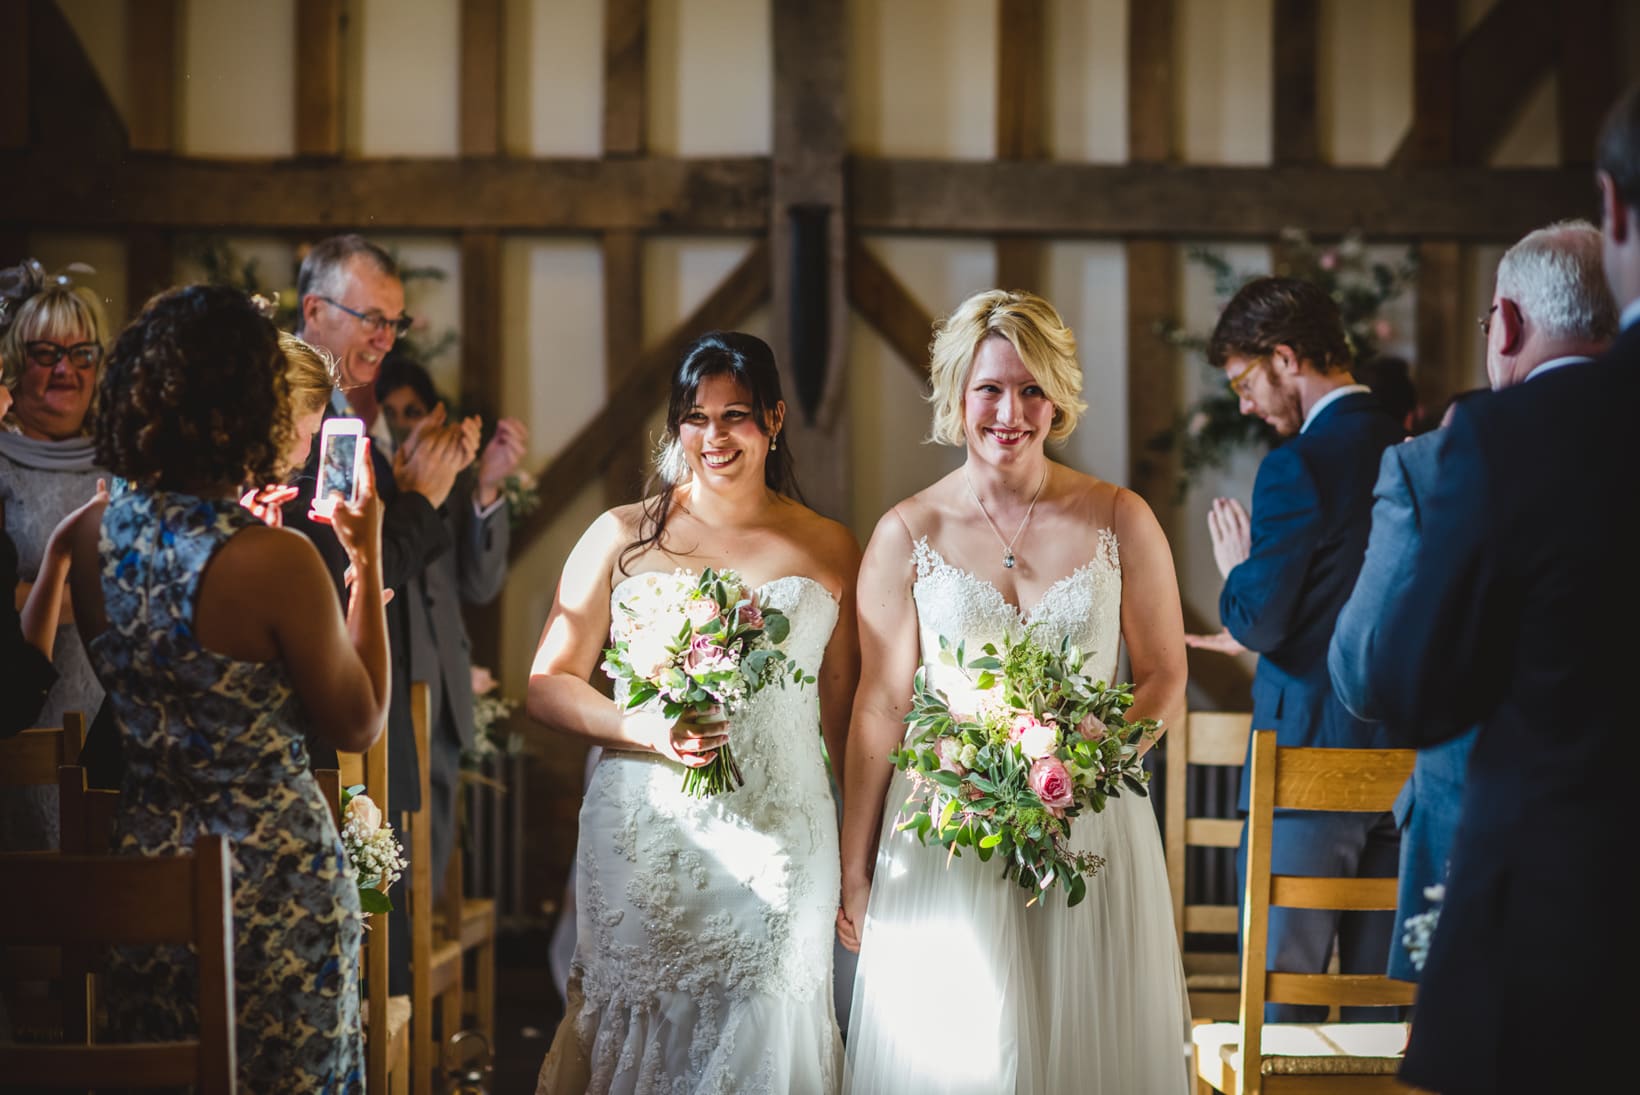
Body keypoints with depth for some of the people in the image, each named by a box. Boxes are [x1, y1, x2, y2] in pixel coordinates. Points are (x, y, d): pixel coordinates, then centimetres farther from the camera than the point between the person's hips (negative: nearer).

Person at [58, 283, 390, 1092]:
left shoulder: (85, 539, -6)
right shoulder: (275, 562, -23)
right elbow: (359, 725, -9)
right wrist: (367, 557, -3)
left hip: (135, 869, 5)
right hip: (272, 877, -5)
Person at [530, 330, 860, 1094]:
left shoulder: (828, 550, 7)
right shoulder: (622, 537, 4)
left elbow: (846, 716, 10)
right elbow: (547, 686, 1)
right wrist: (647, 730, -15)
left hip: (778, 852, 1)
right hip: (641, 848, 0)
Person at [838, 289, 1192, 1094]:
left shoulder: (1120, 521, 0)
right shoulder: (907, 534, -1)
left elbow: (1165, 680, 6)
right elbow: (881, 708, 1)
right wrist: (853, 872, 2)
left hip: (1091, 837, 1)